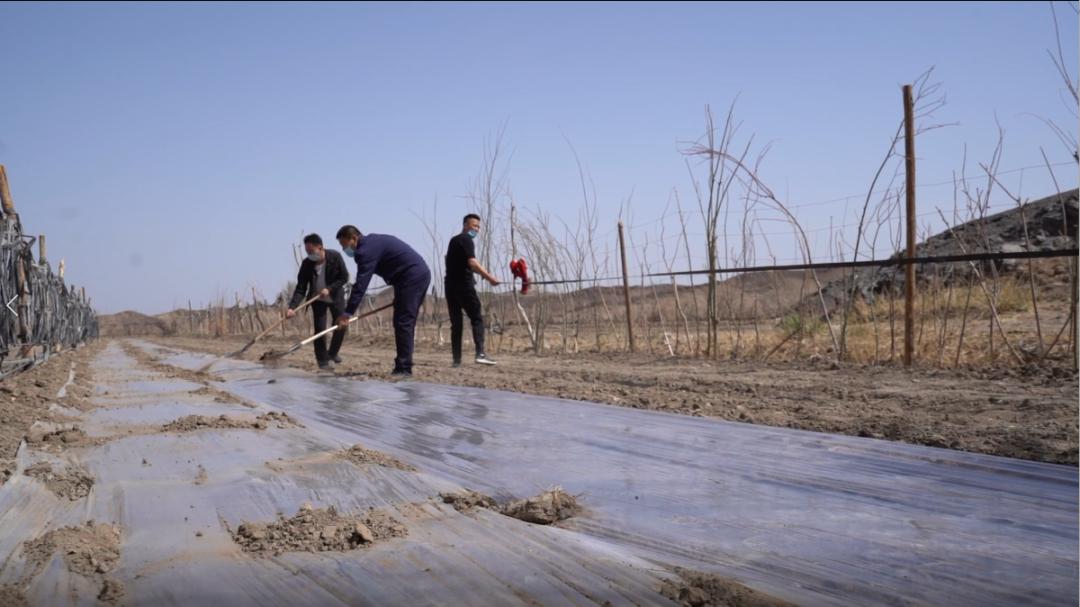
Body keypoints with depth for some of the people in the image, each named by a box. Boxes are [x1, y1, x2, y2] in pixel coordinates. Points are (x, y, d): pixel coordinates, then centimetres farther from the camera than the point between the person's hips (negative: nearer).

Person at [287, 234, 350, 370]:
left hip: (336, 296, 1)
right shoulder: (307, 263, -21)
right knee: (320, 328, -9)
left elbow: (344, 277, -14)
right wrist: (292, 307, -34)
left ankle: (333, 353, 27)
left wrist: (329, 289, -27)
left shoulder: (335, 257, -22)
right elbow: (301, 288, -21)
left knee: (341, 325, 4)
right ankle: (323, 360, 3)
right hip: (318, 299, -1)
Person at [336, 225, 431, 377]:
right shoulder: (372, 241, 19)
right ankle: (403, 367, 13)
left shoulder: (366, 250, -13)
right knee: (406, 323, 11)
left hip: (411, 277, -10)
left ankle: (404, 368, -11)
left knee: (403, 323, -10)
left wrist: (347, 313, -21)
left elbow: (360, 285, -20)